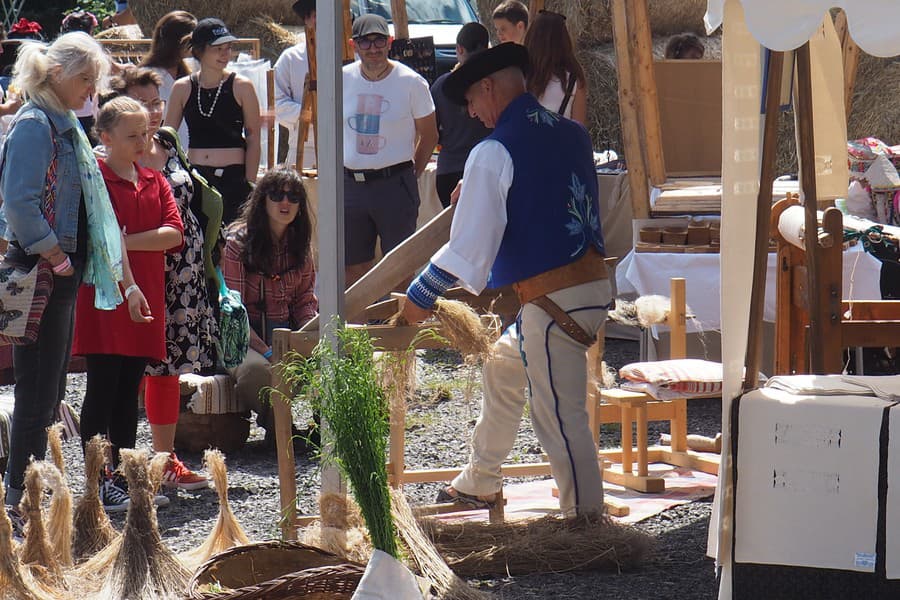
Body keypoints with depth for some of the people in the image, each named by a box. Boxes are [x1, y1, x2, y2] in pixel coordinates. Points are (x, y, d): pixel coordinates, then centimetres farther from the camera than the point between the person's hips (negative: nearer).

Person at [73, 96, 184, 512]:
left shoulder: (155, 182, 14)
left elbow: (174, 232, 0)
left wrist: (126, 242, -12)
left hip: (145, 299, 6)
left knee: (128, 391, 10)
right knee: (103, 389, -5)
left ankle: (123, 477, 15)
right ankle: (97, 484, -2)